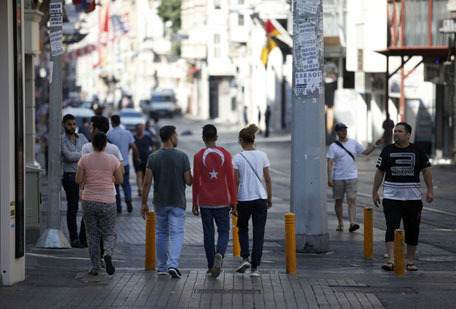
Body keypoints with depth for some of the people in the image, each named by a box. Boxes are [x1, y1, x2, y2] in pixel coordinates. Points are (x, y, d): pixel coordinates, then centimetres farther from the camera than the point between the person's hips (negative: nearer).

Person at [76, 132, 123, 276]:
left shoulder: (84, 159, -4)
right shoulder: (113, 160, -4)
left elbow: (78, 180, -3)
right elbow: (120, 180, 1)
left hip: (89, 202, 1)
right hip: (107, 202, -1)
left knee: (92, 235, 11)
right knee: (109, 234, 11)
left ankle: (95, 267, 9)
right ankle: (108, 254, -19)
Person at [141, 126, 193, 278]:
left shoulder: (153, 157, -3)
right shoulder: (182, 157, -10)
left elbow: (147, 182, -5)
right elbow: (189, 181, -8)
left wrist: (144, 203, 3)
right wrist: (190, 176, 15)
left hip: (159, 202, 3)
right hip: (177, 202, -3)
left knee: (161, 233, 15)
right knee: (176, 233, 0)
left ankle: (162, 267, 21)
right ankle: (173, 264, -18)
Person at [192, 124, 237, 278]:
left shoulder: (198, 157, -4)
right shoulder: (225, 155, -2)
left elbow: (196, 181, -3)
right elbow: (231, 179, -2)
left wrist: (194, 203, 4)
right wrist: (233, 201, 4)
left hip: (204, 202, 0)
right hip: (222, 202, 0)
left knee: (208, 233, 7)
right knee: (223, 231, 8)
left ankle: (211, 267, 9)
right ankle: (219, 254, -20)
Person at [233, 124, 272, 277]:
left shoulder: (238, 158, -8)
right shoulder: (262, 155, -2)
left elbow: (236, 181, -7)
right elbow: (267, 179, 1)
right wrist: (269, 198, 11)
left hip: (243, 199, -1)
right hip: (260, 198, 1)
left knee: (242, 229, 20)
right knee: (258, 232, 6)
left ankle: (245, 258, 1)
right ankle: (254, 267, 3)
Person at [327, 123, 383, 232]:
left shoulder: (353, 143, 8)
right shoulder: (333, 146, -1)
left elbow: (366, 152, 13)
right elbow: (330, 163, -6)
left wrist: (375, 144, 0)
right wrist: (329, 178, -15)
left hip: (352, 177, 1)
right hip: (338, 178, -1)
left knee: (352, 200, -10)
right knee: (338, 201, 7)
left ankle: (352, 223, -18)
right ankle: (340, 223, 19)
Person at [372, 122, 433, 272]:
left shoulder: (417, 151, 4)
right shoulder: (387, 151, 5)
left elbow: (426, 170, 7)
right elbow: (379, 172, 10)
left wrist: (430, 190, -2)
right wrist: (375, 192, 8)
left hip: (413, 197, 1)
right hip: (391, 196, -1)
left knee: (412, 230, 5)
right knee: (391, 228, -13)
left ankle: (410, 261, 17)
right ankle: (391, 261, -20)